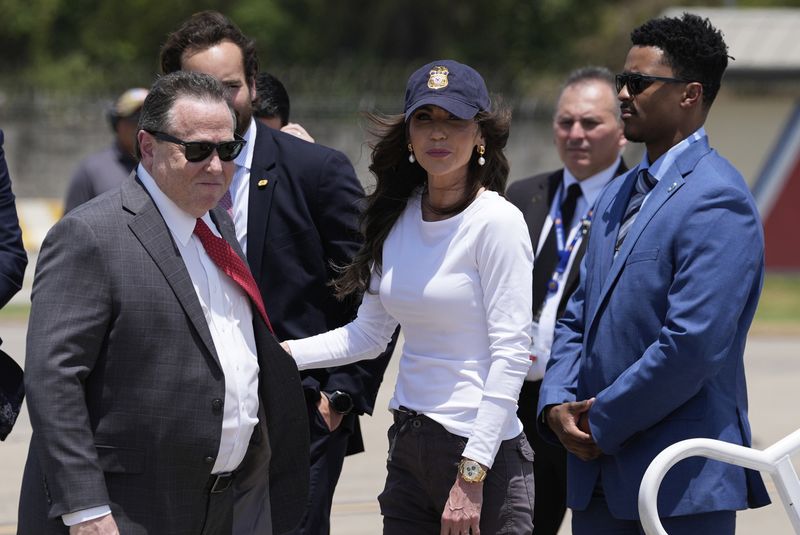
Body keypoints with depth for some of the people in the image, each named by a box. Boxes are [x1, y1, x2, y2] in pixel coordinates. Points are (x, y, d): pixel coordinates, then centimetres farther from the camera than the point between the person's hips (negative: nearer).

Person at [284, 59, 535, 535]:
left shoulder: (496, 222, -11)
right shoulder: (398, 219, 9)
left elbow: (510, 354, -15)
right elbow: (368, 334, 17)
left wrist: (471, 477, -19)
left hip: (483, 457, -6)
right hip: (409, 449, 6)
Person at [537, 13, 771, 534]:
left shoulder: (718, 201, -14)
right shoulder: (618, 196, 16)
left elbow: (692, 345, -21)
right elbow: (579, 317, 19)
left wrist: (603, 422, -14)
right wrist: (558, 403, 0)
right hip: (599, 473, 8)